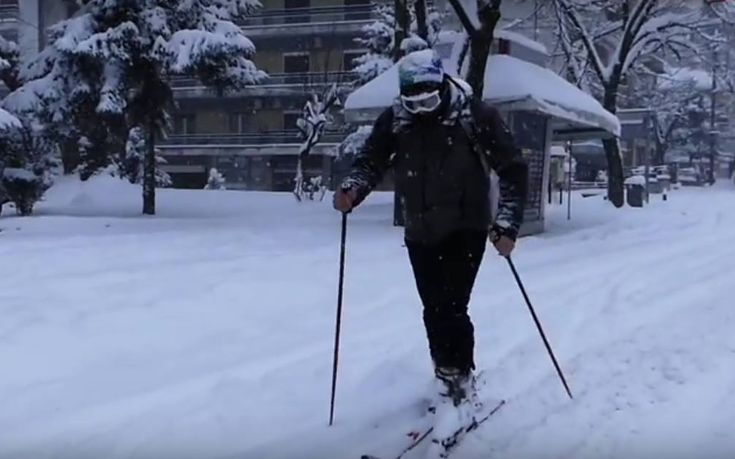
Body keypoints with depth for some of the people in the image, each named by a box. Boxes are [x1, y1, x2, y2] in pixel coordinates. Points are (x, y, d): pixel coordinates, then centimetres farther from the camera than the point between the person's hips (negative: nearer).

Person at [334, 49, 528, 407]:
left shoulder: (476, 116, -13)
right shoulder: (394, 120, -4)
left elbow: (513, 169, -10)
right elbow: (370, 160, 0)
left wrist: (506, 225, -19)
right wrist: (351, 190, -23)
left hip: (466, 231, -4)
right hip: (420, 234, 4)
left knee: (452, 308, -12)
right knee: (434, 310, 8)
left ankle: (461, 380, 6)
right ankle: (447, 376, 26)